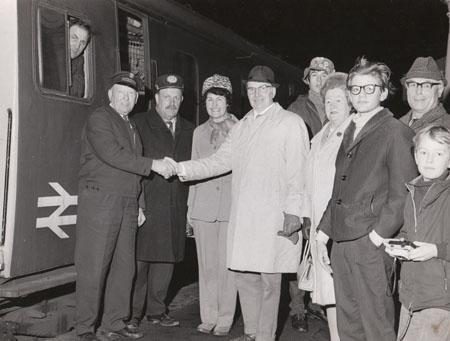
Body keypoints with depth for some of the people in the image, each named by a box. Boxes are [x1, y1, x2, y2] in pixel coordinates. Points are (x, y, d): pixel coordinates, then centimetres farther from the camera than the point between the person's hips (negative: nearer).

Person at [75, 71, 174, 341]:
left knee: (124, 266, 7)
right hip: (100, 200, -8)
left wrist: (138, 205, 18)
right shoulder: (99, 120, -2)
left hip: (127, 205, 8)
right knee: (94, 266, -5)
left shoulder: (131, 128, 22)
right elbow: (112, 155, -17)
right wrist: (152, 164, -17)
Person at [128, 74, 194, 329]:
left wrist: (190, 210, 10)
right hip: (146, 205, -4)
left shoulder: (188, 130, 16)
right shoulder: (140, 123, 2)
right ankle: (133, 312, 10)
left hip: (175, 209, 5)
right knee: (139, 259, -2)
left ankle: (156, 310, 22)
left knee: (167, 260, 9)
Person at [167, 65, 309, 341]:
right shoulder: (242, 126, 18)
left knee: (268, 279, 0)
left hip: (274, 218, -6)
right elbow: (220, 161, 15)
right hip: (243, 215, 6)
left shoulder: (291, 123, -1)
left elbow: (298, 172, -7)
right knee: (245, 275, 11)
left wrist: (293, 211, -14)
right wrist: (181, 169, 5)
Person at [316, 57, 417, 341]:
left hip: (371, 243, -7)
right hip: (342, 242, 7)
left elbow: (401, 194, -10)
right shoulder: (350, 132, 18)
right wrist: (323, 234, 17)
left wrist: (377, 237, -15)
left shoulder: (396, 132, -5)